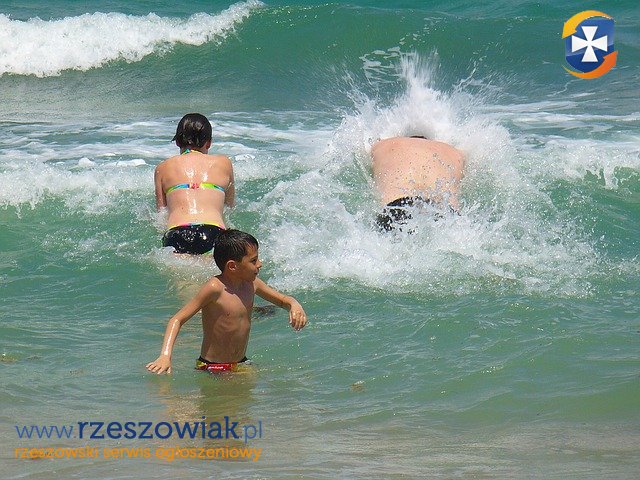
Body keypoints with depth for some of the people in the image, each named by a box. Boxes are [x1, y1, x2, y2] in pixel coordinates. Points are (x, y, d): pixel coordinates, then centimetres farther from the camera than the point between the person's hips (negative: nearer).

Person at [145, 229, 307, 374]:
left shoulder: (251, 284, 4)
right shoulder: (215, 288, -16)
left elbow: (283, 300, 22)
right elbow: (177, 320, -17)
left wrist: (294, 305, -3)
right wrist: (165, 355, -31)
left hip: (242, 364, 6)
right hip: (212, 369, -6)